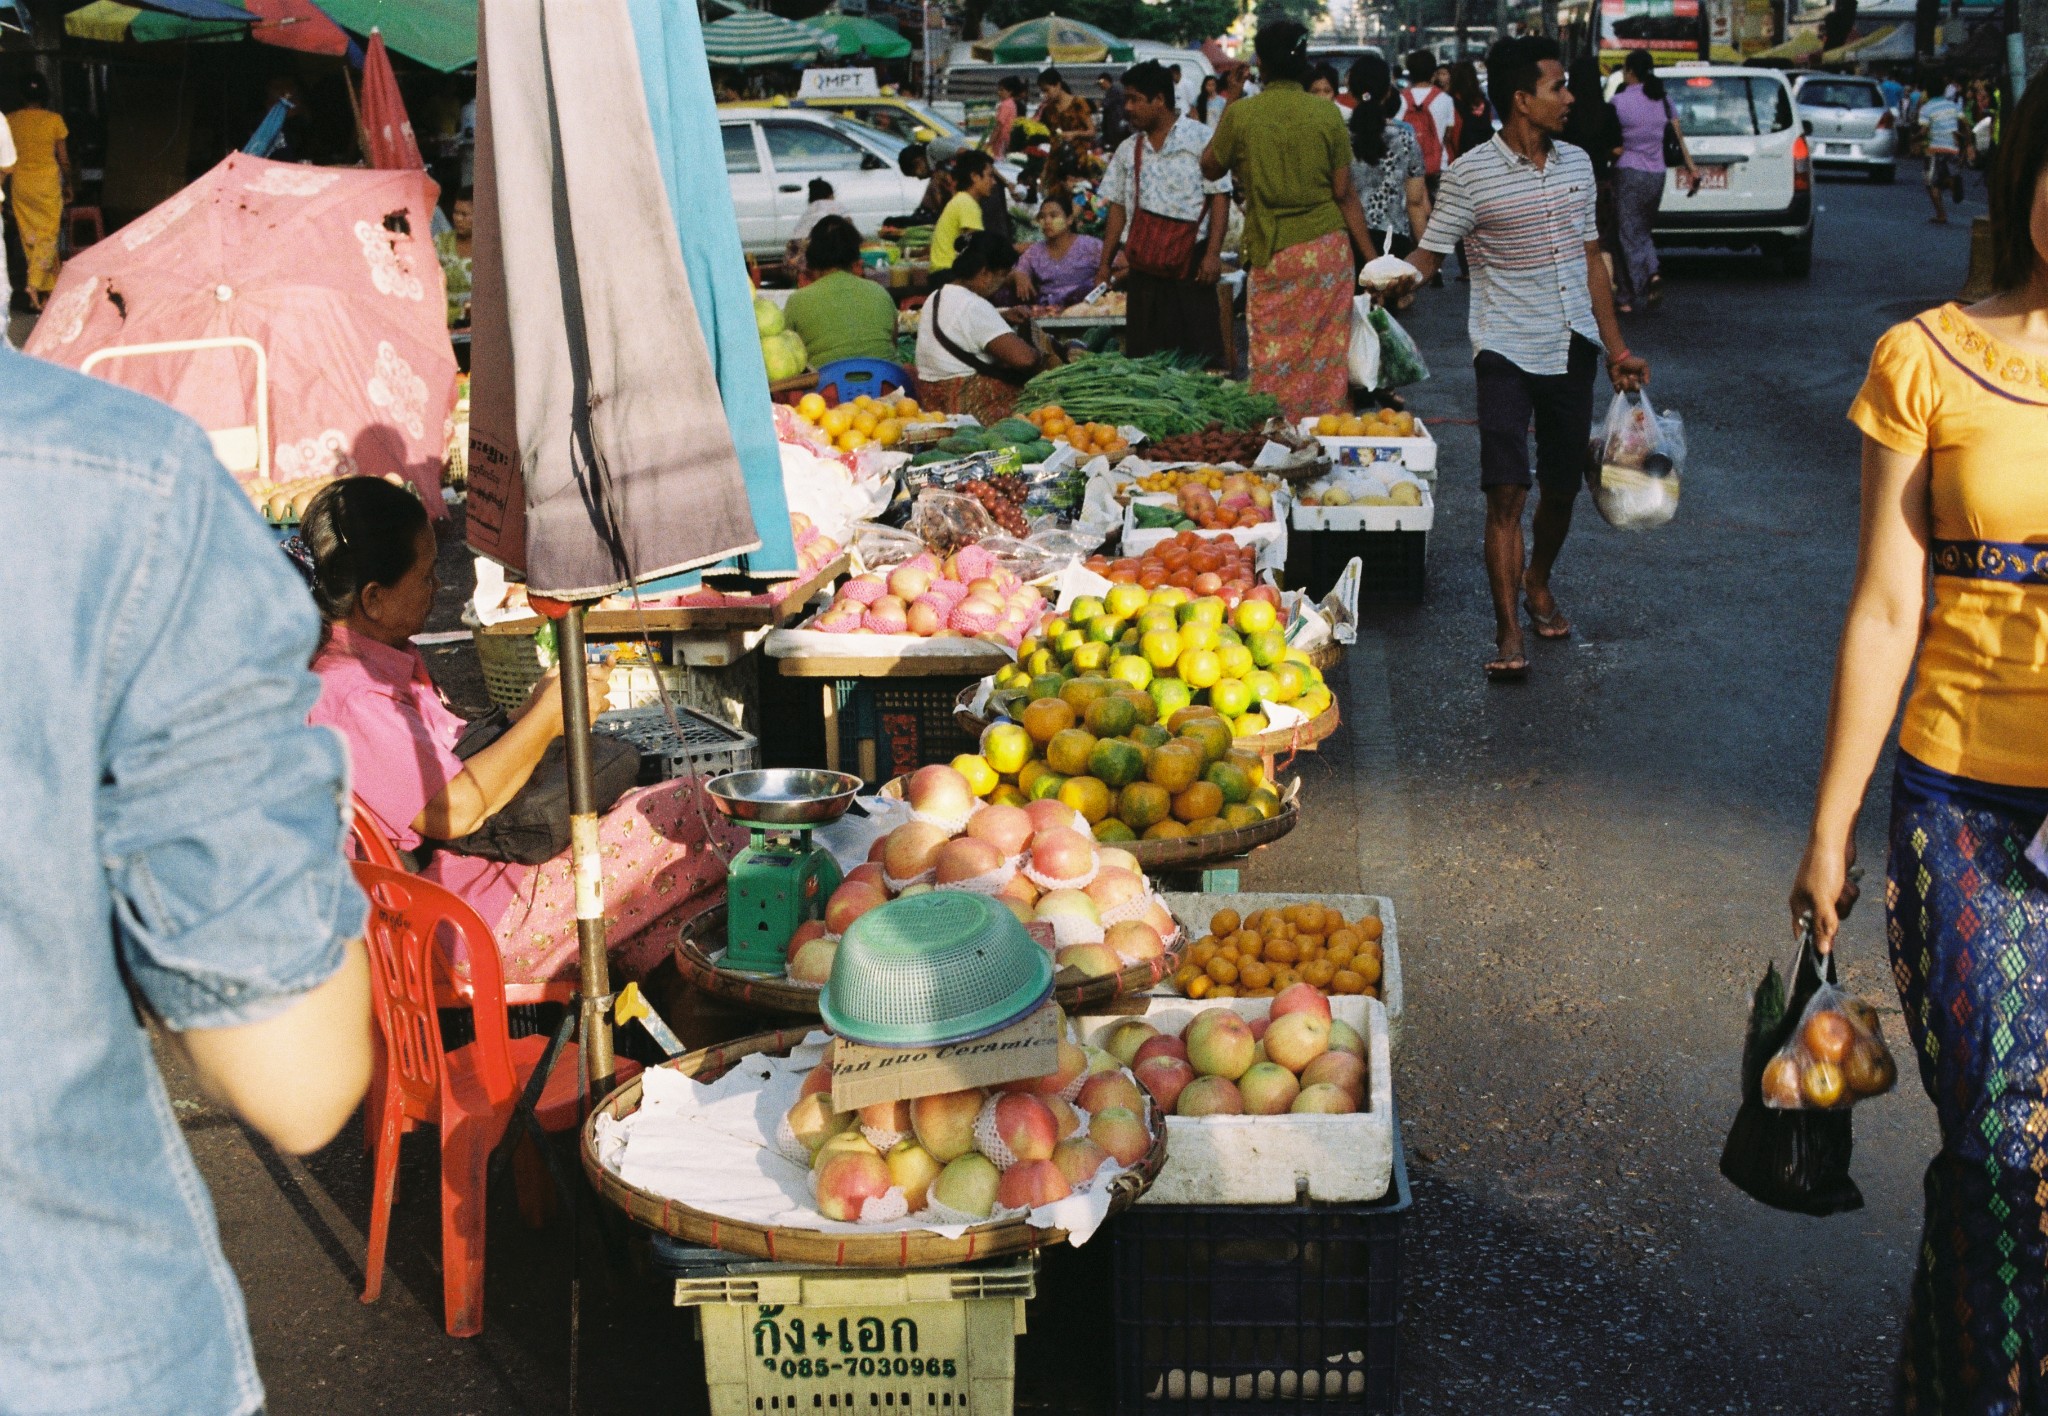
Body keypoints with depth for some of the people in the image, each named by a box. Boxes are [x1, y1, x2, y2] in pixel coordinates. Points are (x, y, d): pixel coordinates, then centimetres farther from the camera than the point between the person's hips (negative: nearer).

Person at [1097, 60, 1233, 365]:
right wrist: (1104, 264, 11)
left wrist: (1213, 253, -16)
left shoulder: (1200, 139, -2)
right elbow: (1118, 208, 15)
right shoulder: (1128, 149, 13)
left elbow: (1220, 197, -6)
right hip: (1144, 265, 5)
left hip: (1191, 262, -5)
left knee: (1201, 349, -7)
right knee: (1142, 355, 3)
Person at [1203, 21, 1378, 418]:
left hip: (1272, 254, -1)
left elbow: (1210, 169, 11)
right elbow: (1344, 193, -1)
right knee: (1327, 355, 8)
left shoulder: (1240, 113, -5)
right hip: (1328, 249, 1)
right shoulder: (1327, 113, -2)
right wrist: (1370, 256, 5)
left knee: (1274, 360, 6)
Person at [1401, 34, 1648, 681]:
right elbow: (1429, 254, -6)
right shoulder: (1471, 174, -8)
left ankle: (1538, 582, 37)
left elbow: (1590, 259, 15)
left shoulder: (1576, 163, 8)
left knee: (1562, 486, 12)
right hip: (1507, 352, -5)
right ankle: (1508, 630, -7)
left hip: (1572, 350, 5)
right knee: (1506, 491, -11)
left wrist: (1617, 349, 14)